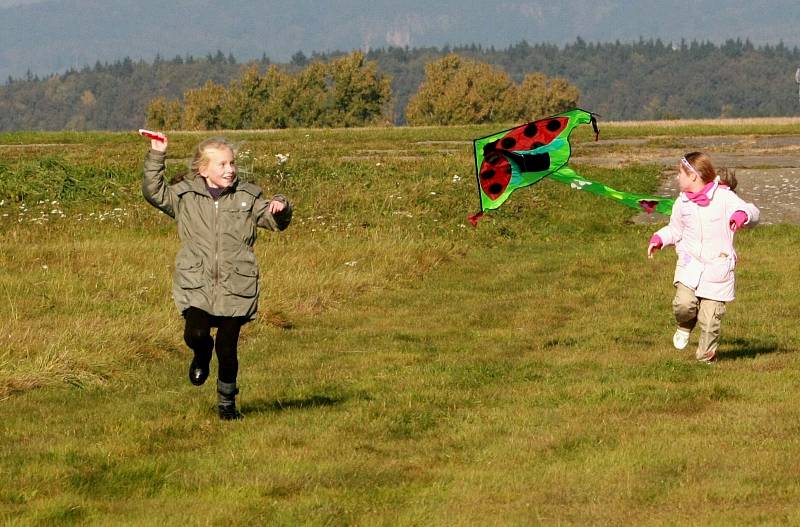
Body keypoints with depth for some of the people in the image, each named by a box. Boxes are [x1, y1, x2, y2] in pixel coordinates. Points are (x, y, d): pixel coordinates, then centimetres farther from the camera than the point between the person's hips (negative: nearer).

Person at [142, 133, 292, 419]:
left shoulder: (247, 198, 9)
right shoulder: (185, 196, 8)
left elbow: (276, 221, 12)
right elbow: (153, 192, 1)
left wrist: (280, 208, -11)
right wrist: (156, 156, -5)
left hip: (235, 286, 1)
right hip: (196, 284, 0)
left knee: (227, 347, 0)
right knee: (195, 334, -21)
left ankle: (227, 401, 21)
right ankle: (202, 355, 17)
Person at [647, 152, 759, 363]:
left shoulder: (723, 197, -7)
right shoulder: (682, 202, 8)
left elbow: (751, 211, -13)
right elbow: (675, 230, 23)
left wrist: (742, 215, -36)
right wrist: (659, 239, 5)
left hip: (717, 267, -3)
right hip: (689, 265, 3)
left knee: (710, 317, -4)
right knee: (684, 303, -21)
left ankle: (706, 356, 16)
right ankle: (684, 327, 13)